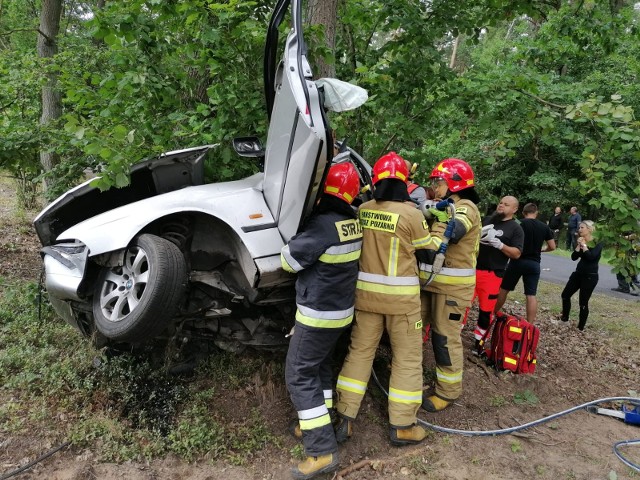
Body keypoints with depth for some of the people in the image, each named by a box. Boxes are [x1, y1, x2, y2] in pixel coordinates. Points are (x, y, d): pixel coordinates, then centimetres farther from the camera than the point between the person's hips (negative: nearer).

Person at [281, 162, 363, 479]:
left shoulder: (323, 225, -26)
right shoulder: (353, 222, -2)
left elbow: (289, 260, -19)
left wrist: (293, 240, -2)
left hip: (319, 313, -8)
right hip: (341, 309, 9)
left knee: (299, 375, 1)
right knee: (319, 365, 23)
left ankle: (322, 450, 2)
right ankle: (318, 425, 34)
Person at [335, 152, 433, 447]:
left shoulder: (362, 210, -3)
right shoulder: (411, 214, -14)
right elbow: (425, 253, 1)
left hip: (365, 290, 4)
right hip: (401, 295, -4)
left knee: (359, 352, 13)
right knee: (407, 358, 10)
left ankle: (344, 419, 17)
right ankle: (402, 426, 18)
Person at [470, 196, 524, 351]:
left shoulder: (516, 229, 1)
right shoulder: (487, 219, 12)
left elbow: (517, 253, -7)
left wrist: (498, 244, -19)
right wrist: (479, 234, -3)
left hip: (492, 274, -3)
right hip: (473, 268, 3)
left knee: (486, 309, 5)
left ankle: (479, 341, 20)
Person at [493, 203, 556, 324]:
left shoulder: (521, 224, -9)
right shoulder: (545, 227, 5)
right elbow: (552, 247, 9)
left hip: (519, 261, -3)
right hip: (534, 263, 3)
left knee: (504, 289, 11)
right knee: (531, 295, 3)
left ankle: (493, 314, 22)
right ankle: (530, 325, 2)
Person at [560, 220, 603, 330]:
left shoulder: (597, 243, -11)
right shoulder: (581, 241, 6)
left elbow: (591, 256, -27)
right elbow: (574, 257, -2)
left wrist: (584, 245, -15)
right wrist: (579, 245, -11)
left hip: (590, 276, -7)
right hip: (578, 273, 7)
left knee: (583, 302, -3)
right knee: (565, 295, 11)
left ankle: (580, 327, 7)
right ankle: (565, 317, 28)